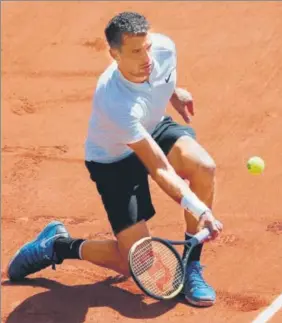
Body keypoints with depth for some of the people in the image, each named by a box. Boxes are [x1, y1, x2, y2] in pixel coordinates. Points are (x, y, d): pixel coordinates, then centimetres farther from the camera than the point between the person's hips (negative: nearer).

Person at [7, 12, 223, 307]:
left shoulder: (164, 48, -25)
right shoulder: (115, 102, -42)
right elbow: (159, 170, -40)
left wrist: (174, 92, 16)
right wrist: (197, 209, -47)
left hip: (154, 129, 6)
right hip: (115, 160, -6)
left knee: (204, 167, -27)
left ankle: (191, 266, -8)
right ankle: (58, 245, 17)